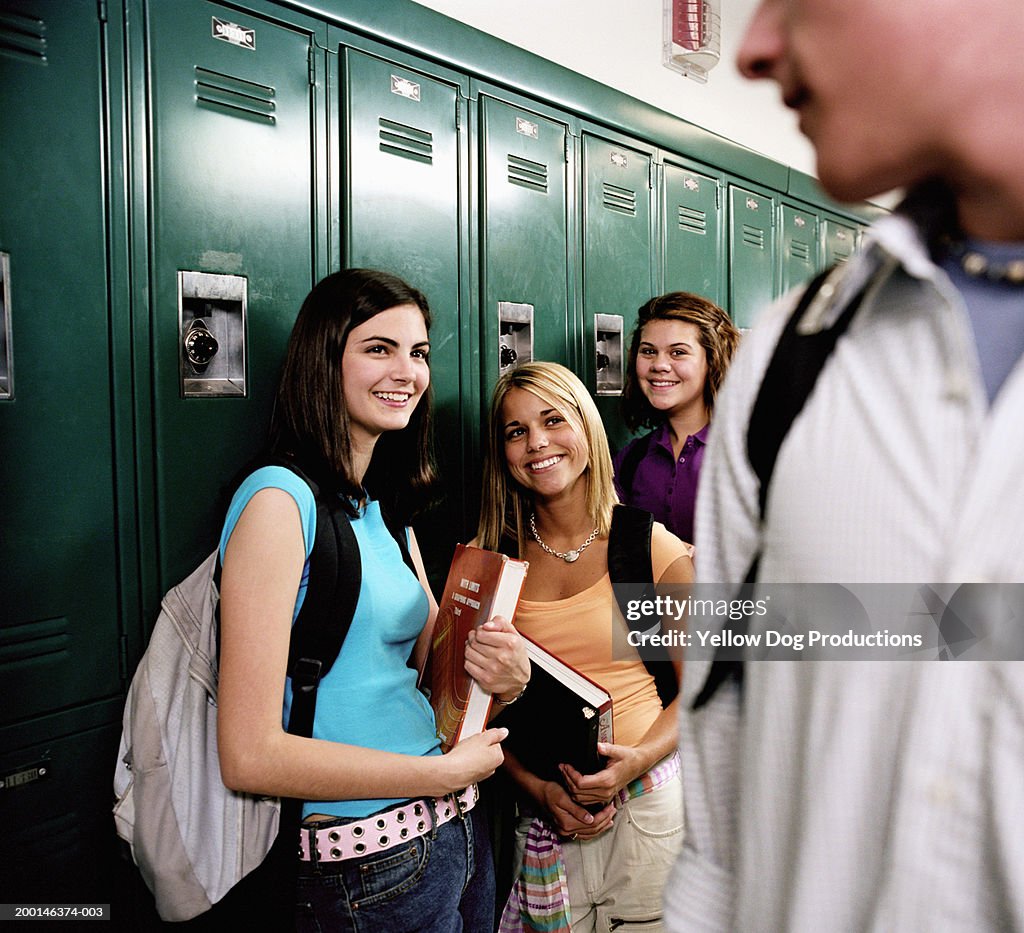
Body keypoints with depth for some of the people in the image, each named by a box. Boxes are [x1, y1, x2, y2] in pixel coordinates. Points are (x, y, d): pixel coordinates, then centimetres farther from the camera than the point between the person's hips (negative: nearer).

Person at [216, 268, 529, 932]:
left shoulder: (387, 509, 7)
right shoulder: (280, 498, -18)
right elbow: (251, 756, -21)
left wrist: (506, 676, -11)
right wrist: (449, 770, -16)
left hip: (457, 832, 8)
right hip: (373, 873, -7)